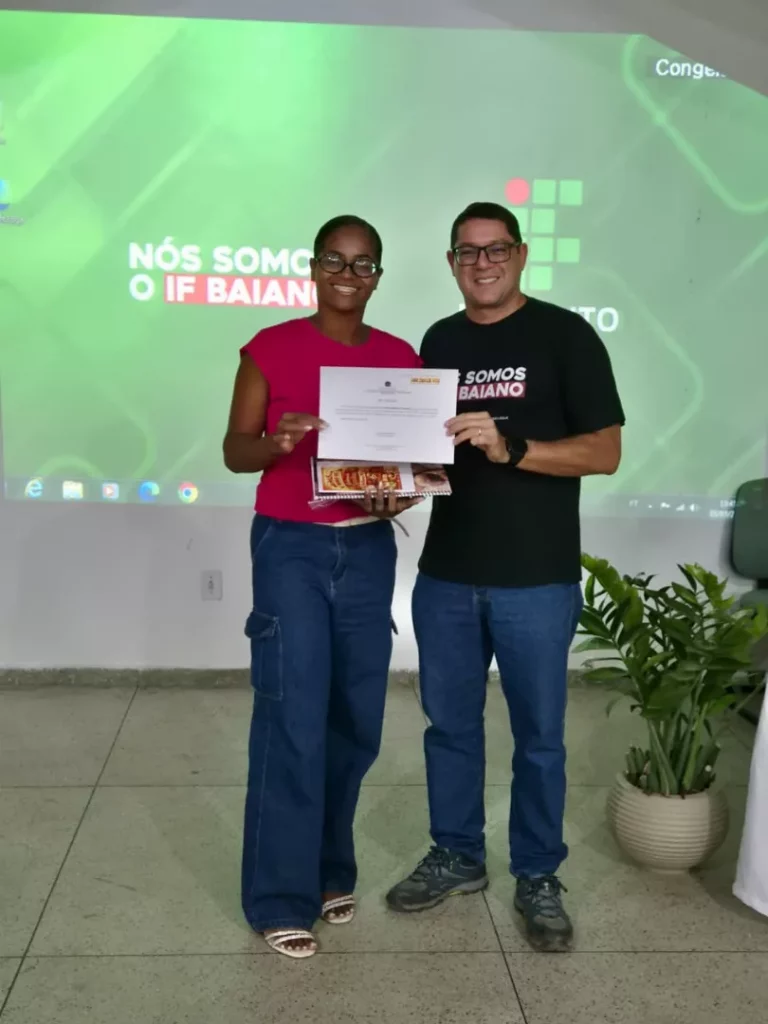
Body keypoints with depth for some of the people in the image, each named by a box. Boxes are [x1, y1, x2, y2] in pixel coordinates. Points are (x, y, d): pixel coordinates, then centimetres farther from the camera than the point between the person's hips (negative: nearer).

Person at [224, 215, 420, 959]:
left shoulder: (400, 359, 7)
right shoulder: (271, 348, -2)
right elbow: (234, 451, -3)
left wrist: (403, 493, -13)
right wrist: (276, 442, -24)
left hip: (369, 550, 4)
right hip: (290, 547, -3)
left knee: (357, 719, 9)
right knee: (293, 720, -5)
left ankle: (329, 867, 29)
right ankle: (281, 898, 8)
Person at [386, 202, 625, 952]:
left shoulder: (565, 335, -5)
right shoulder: (439, 341, 10)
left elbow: (605, 451, -10)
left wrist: (510, 447, -23)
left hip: (537, 579, -4)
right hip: (446, 573, 5)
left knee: (538, 736, 9)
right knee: (449, 724, 15)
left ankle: (538, 878, 26)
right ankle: (457, 857, 34)